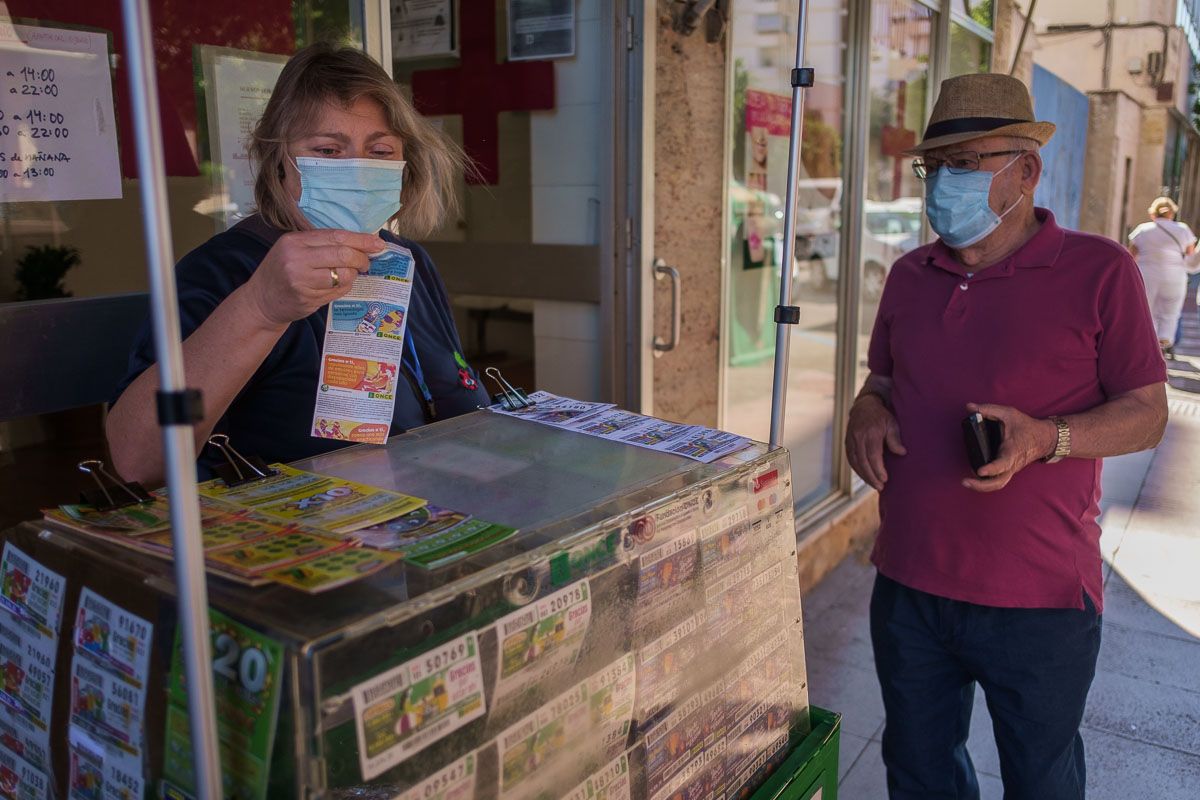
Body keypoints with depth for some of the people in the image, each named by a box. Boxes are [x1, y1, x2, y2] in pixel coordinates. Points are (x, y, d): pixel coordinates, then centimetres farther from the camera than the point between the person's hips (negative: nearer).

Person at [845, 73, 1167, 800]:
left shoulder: (1100, 271, -7)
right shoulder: (910, 276, 7)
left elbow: (1147, 413, -6)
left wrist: (1045, 437, -24)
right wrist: (868, 410, -6)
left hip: (1040, 602, -4)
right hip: (909, 585, 5)